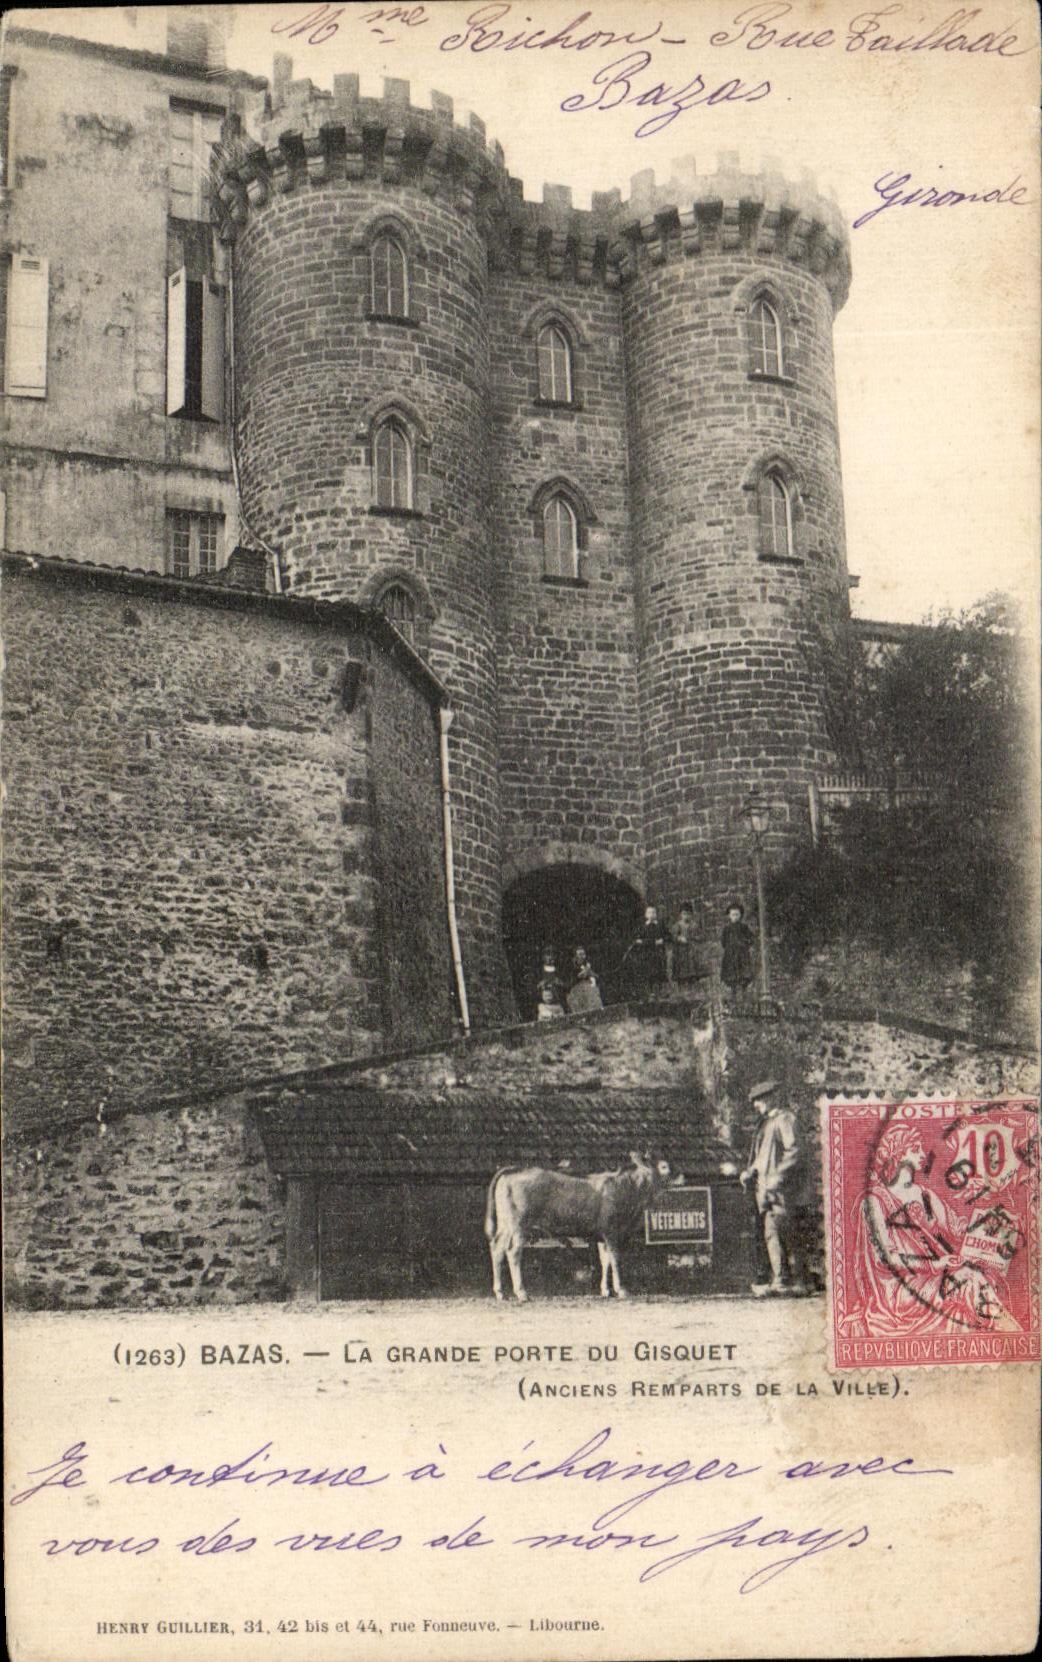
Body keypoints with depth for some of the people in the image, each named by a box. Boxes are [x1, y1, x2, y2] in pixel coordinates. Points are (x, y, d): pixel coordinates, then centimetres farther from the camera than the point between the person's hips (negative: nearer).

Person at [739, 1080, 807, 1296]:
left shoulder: (784, 1119, -6)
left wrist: (778, 1176, -20)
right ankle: (796, 1280, 11)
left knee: (773, 1231, -13)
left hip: (780, 1188, -9)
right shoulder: (765, 1122, 21)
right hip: (764, 1186, 9)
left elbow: (793, 1151, -13)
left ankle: (779, 1280, -12)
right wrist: (750, 1171, 12)